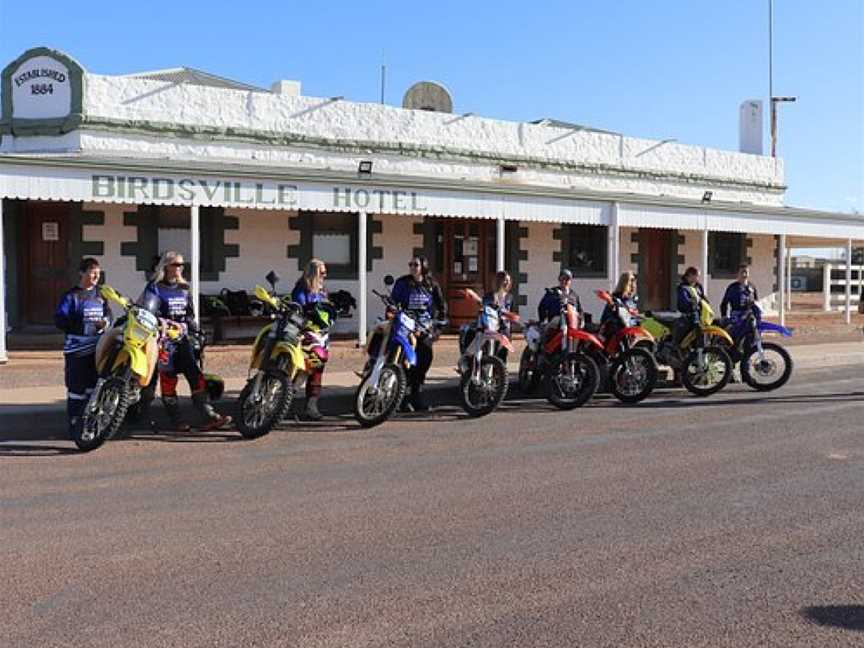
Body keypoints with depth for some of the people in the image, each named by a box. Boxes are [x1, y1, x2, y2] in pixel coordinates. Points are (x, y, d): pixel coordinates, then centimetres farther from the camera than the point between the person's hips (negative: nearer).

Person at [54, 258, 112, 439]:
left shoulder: (101, 294, 13)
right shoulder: (71, 295, -6)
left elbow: (108, 313, 17)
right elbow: (59, 320, -11)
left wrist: (105, 322, -5)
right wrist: (82, 327, -19)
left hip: (98, 348, 6)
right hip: (78, 348, -6)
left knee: (95, 386, 11)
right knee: (77, 387, -4)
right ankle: (75, 423, 4)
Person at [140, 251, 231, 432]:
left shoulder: (184, 289, 18)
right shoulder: (155, 288, -1)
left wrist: (196, 332, 17)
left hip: (182, 336, 6)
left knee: (196, 374, -3)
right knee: (168, 378, -6)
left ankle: (209, 416, -7)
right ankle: (176, 420, -2)